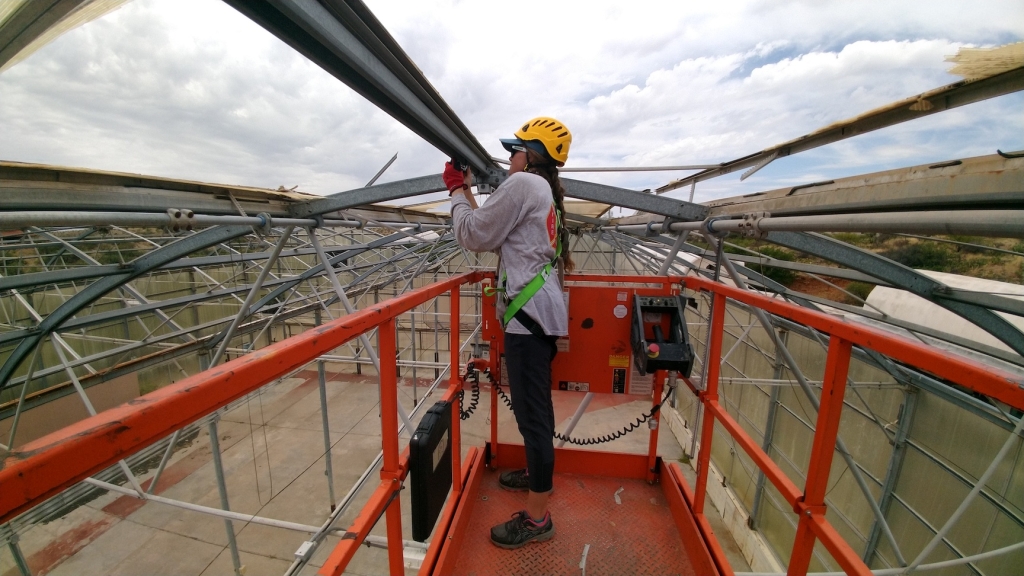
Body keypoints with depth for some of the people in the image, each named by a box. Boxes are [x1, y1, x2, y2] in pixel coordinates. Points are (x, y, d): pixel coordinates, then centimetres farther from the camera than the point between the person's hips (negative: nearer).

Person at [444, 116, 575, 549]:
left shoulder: (523, 184, -8)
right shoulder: (545, 192, 21)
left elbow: (474, 236, -8)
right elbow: (494, 235, 20)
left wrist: (457, 190, 7)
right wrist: (465, 190, 20)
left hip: (529, 314, -11)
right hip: (538, 312, 11)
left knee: (532, 411, -1)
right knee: (533, 405, 23)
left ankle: (536, 519, 16)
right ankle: (535, 474, 43)